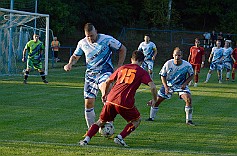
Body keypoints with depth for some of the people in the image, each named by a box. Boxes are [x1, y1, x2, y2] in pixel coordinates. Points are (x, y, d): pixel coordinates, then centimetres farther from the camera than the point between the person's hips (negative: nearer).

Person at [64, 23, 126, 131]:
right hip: (90, 73, 5)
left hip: (105, 71, -4)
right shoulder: (82, 43, 1)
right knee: (88, 103, 1)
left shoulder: (107, 39, -10)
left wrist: (119, 67, -2)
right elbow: (75, 56, 18)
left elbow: (122, 49, 2)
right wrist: (70, 64, -5)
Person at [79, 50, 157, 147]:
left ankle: (86, 140, 4)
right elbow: (152, 86, -4)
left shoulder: (122, 68, 21)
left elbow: (107, 82, 28)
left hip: (111, 100, 4)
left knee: (101, 121, 21)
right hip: (125, 103, -4)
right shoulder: (142, 72, 8)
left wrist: (104, 95, 44)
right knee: (136, 120, 21)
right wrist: (154, 100, 13)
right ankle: (120, 137, 3)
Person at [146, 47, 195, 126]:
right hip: (168, 84, 1)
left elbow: (191, 75, -1)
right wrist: (166, 87, -15)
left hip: (181, 86, -1)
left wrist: (185, 84, -16)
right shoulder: (168, 64, -19)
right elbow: (162, 76, -5)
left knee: (188, 99, -24)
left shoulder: (187, 65, -20)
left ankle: (189, 120, -10)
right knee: (157, 100, -1)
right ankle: (151, 117, 22)